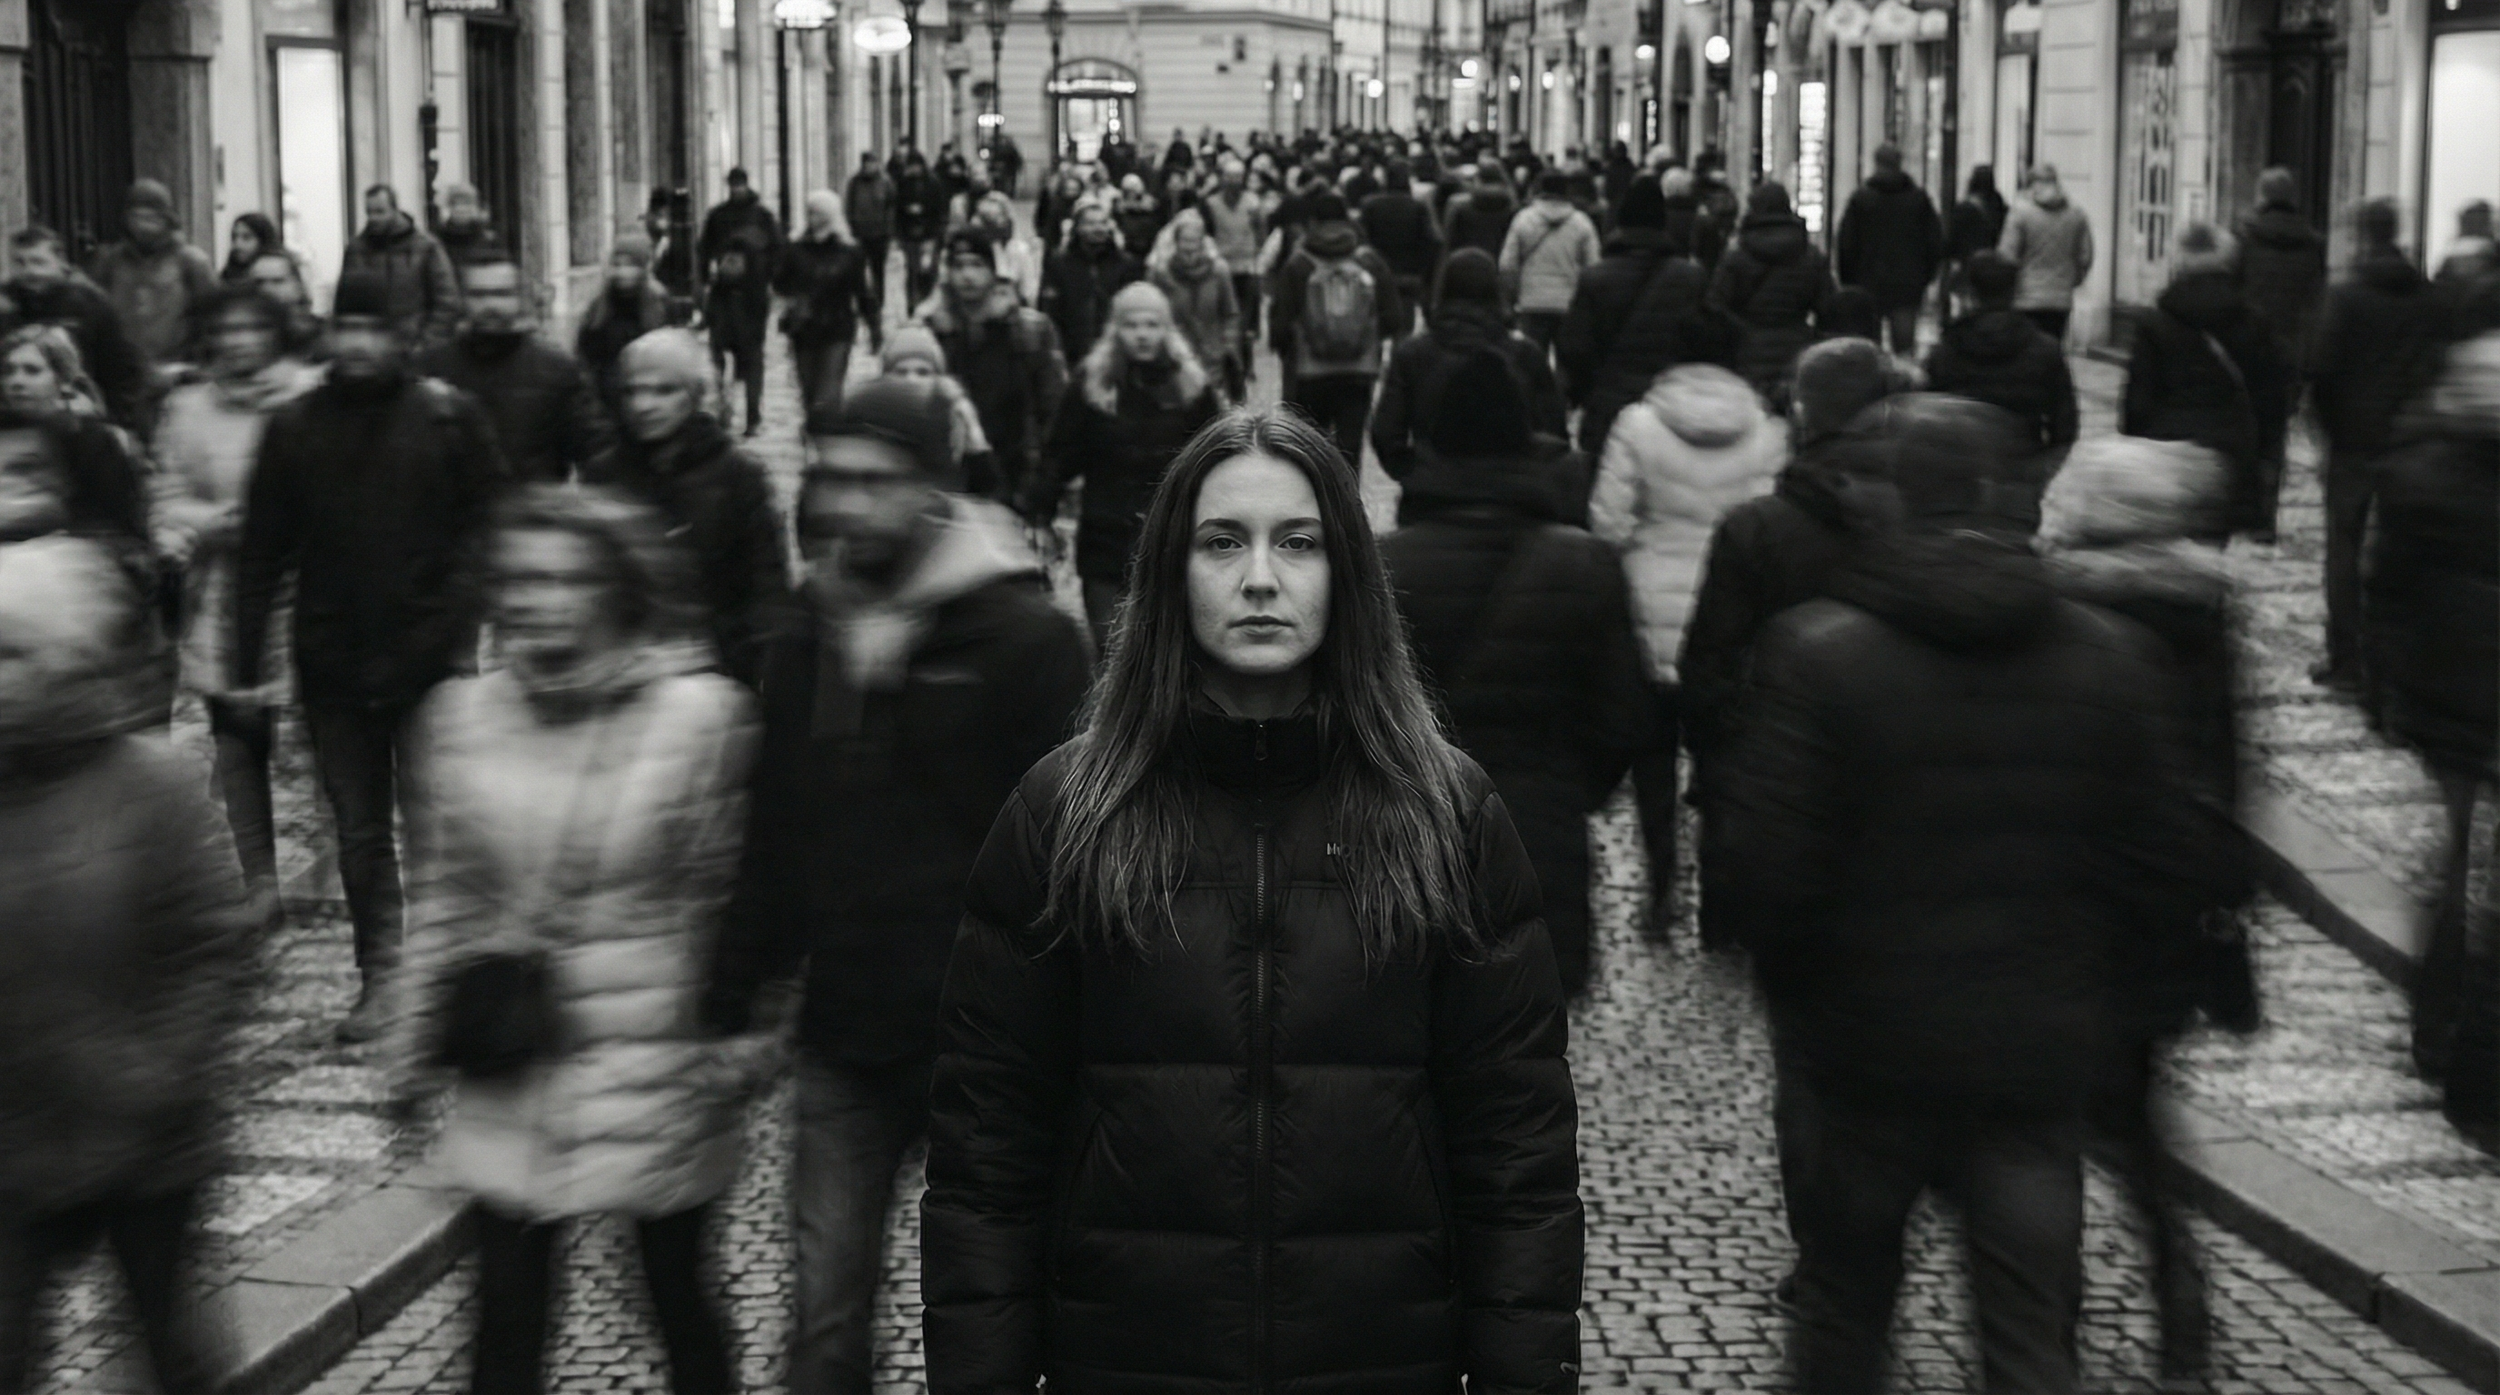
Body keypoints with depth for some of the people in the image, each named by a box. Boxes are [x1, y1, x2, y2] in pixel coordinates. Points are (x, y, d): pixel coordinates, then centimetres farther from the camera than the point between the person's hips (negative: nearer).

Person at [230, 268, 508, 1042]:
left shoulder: (449, 418, -4)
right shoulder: (294, 427, 3)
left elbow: (486, 529, -3)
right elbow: (261, 551, 4)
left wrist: (466, 630, -11)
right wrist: (245, 663, 1)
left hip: (430, 659, -3)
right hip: (332, 664, 3)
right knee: (358, 831, 9)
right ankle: (379, 976, 19)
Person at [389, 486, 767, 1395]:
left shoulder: (700, 715, -10)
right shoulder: (463, 717, 0)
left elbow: (729, 902, -5)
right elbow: (446, 900, 9)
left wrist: (735, 1046, -7)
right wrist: (417, 1043, 9)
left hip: (655, 1070, -2)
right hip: (508, 1079, 3)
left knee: (679, 1301, 11)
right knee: (506, 1316, 3)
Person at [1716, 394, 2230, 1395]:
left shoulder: (1817, 651, -12)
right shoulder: (2112, 657, -3)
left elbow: (1772, 862, -14)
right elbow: (2165, 869, 0)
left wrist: (1797, 988, 4)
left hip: (1873, 1044, -1)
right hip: (2041, 1053, 2)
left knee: (1843, 1309, 18)